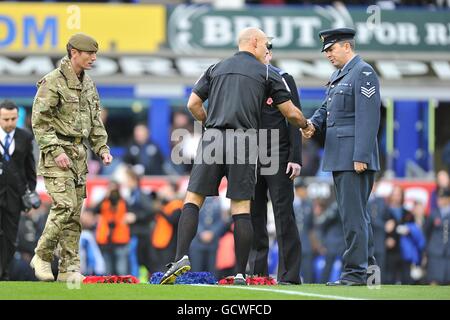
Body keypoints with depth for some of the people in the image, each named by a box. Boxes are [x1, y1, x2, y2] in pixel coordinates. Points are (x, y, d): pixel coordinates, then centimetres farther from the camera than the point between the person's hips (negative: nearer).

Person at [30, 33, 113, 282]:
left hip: (78, 154, 7)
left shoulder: (88, 84, 14)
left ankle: (69, 269, 6)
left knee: (75, 212, 4)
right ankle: (42, 256, -3)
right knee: (65, 205, -18)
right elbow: (39, 121, -13)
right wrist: (55, 151, -19)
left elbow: (95, 120, 22)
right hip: (56, 152, -7)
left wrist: (102, 148, 10)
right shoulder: (52, 82, -10)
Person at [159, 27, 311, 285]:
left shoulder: (216, 69, 20)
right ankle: (240, 275, -1)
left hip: (213, 139, 1)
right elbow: (291, 113, 14)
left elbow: (193, 104, 17)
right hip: (244, 142, -1)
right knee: (242, 208, 1)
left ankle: (182, 257, -18)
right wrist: (305, 126, 35)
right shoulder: (267, 73, 12)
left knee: (193, 200, 2)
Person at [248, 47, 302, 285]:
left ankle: (289, 275, -8)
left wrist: (295, 158, -12)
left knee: (284, 216, -7)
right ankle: (257, 272, 7)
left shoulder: (283, 80, 1)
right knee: (254, 217, 4)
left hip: (278, 159, -5)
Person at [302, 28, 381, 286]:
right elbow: (327, 107, 25)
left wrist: (361, 157, -22)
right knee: (357, 214, 14)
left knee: (354, 215, -9)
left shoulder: (363, 73, -11)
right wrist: (313, 124, 2)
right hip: (340, 158, 10)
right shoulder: (338, 75, 19)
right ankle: (368, 268, 20)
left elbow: (368, 117, -17)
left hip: (355, 158, -10)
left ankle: (356, 272, -8)